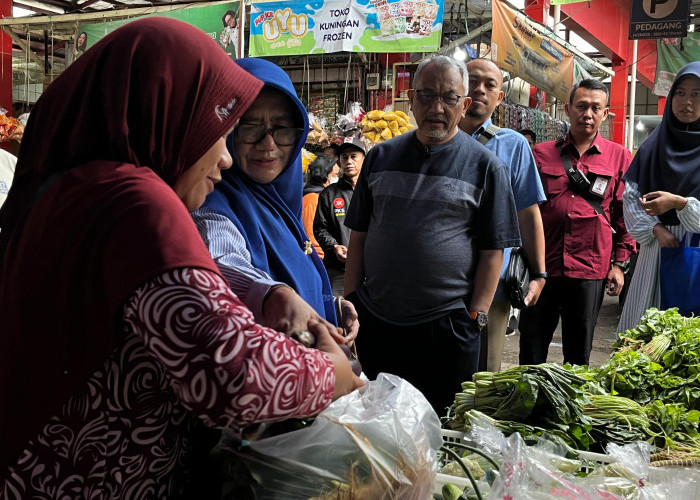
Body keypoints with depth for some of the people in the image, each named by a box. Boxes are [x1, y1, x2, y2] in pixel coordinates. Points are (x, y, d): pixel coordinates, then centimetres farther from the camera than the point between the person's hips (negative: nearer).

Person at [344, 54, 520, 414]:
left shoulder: (485, 165, 0)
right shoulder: (380, 156, 8)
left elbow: (493, 251, -2)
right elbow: (359, 236, 11)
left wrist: (476, 316, -8)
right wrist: (351, 302, 6)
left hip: (447, 327, -3)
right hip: (374, 321, 3)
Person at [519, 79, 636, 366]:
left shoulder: (619, 157, 7)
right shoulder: (541, 154, 7)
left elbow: (625, 214, 8)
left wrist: (619, 264, 3)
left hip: (590, 270, 0)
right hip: (541, 266, 1)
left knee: (579, 353, 10)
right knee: (531, 350, 7)